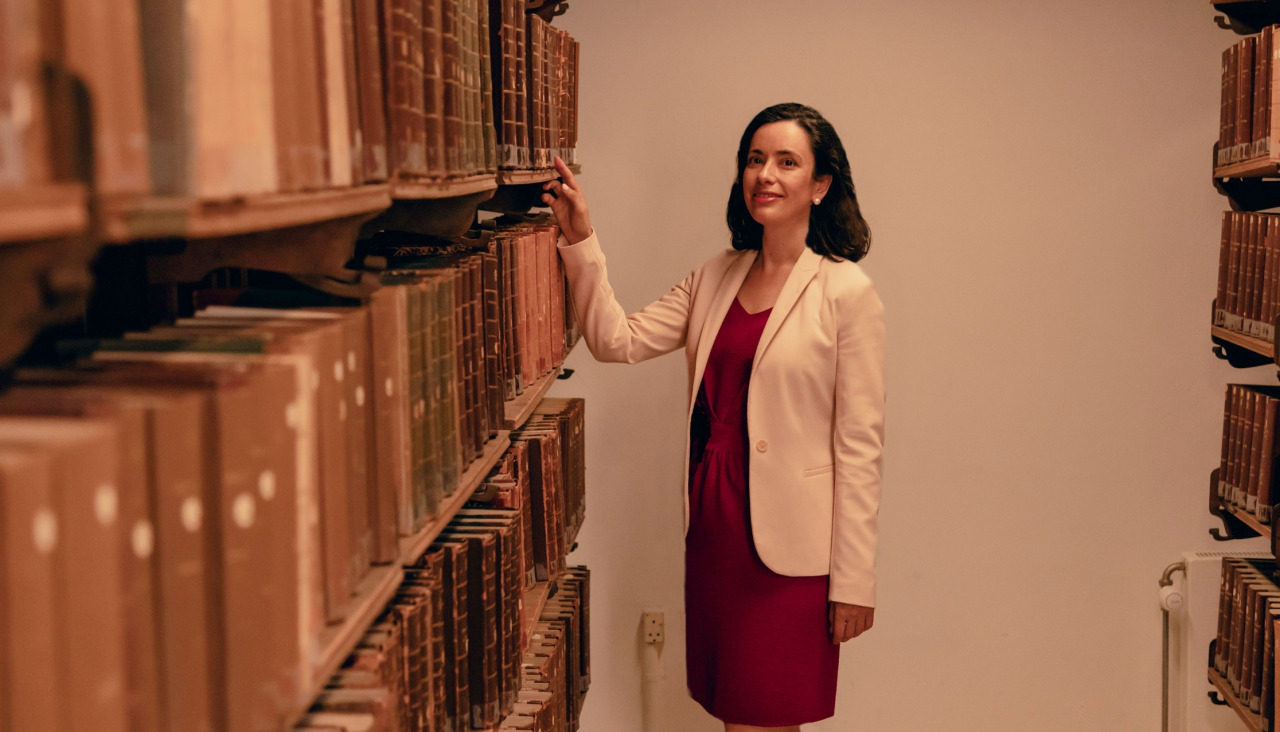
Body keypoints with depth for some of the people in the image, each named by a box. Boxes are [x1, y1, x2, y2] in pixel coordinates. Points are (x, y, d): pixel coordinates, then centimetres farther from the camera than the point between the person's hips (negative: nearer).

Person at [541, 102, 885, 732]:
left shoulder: (846, 294, -10)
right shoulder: (715, 278, 9)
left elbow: (859, 445, -11)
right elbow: (617, 341, 4)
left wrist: (853, 579, -12)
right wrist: (580, 242, -6)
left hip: (787, 539, -5)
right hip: (711, 521, 6)